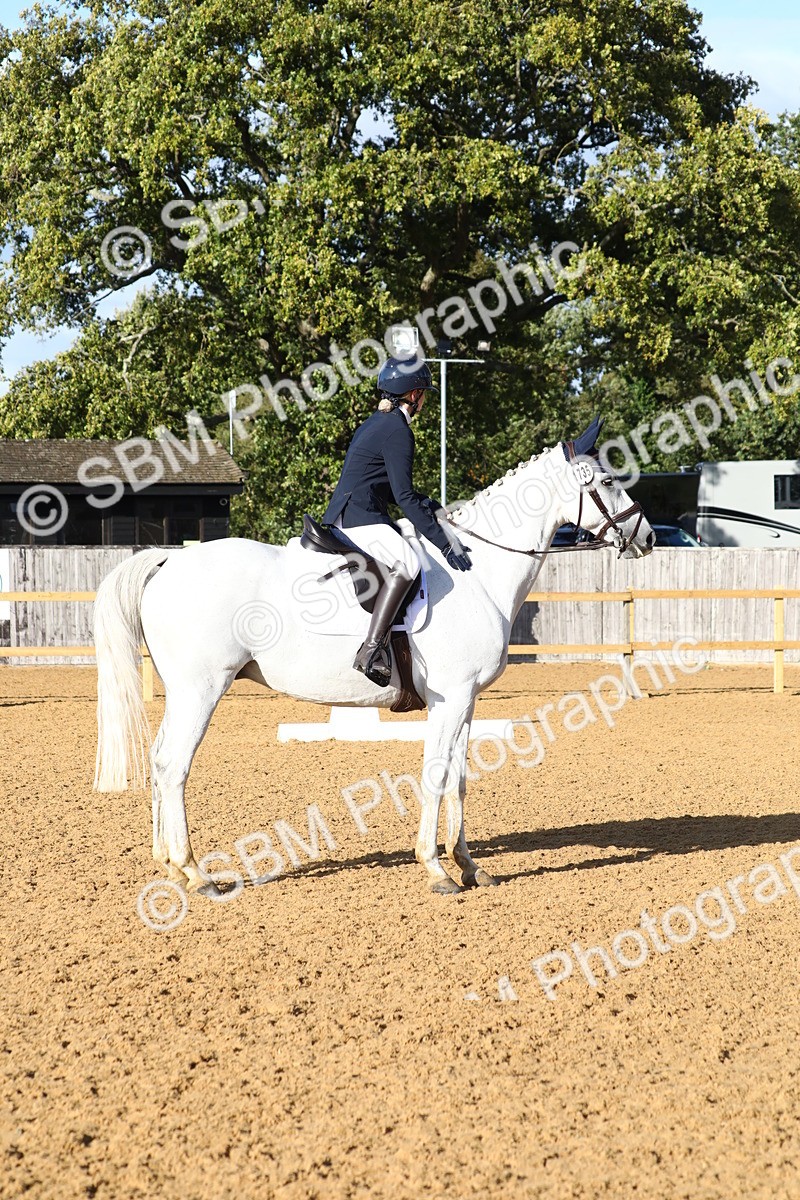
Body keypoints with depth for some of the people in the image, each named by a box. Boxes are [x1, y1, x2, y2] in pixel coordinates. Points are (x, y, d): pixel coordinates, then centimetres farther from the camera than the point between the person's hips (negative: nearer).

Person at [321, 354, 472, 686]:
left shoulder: (375, 424, 18)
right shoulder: (398, 431, -12)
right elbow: (404, 497, -19)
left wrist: (435, 508, 18)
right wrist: (444, 543, -20)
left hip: (343, 518, 11)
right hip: (358, 519, -11)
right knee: (407, 562, -33)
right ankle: (372, 650, -42)